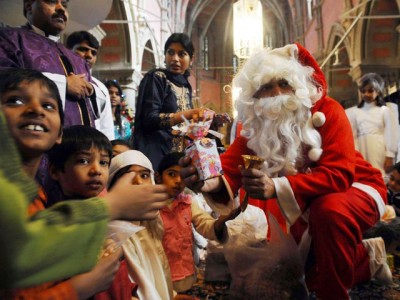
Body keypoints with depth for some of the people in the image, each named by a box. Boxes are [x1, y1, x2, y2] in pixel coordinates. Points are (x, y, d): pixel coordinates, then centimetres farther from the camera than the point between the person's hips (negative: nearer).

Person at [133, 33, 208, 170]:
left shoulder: (185, 85, 14)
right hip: (157, 156, -6)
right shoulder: (156, 78, -4)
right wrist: (190, 114, -19)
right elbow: (149, 119, -16)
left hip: (181, 156, 6)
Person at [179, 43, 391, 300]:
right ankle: (369, 258, 32)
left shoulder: (328, 111, -24)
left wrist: (276, 188, -50)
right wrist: (211, 181, -52)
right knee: (312, 276, 5)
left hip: (355, 188, -4)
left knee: (329, 210, -38)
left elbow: (338, 175, -35)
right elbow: (231, 164, -27)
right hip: (308, 205, 5)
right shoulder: (256, 126, -13)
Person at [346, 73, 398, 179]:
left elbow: (390, 134, -1)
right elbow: (352, 135, 9)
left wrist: (390, 156, -5)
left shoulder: (384, 110, 2)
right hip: (362, 150, 3)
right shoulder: (356, 111, 10)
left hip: (379, 151, -3)